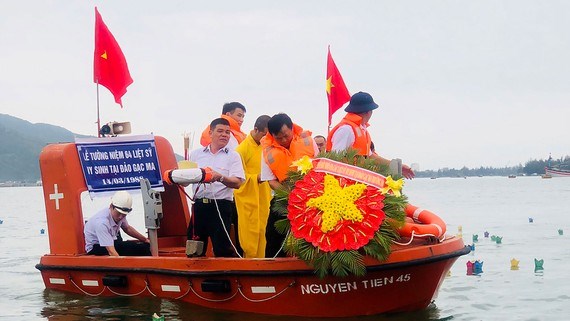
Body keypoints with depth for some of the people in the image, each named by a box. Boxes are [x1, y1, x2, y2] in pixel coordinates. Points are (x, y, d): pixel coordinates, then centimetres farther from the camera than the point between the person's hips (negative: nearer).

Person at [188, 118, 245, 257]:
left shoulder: (233, 156, 5)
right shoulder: (196, 154, 14)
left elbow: (237, 183, -9)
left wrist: (220, 178, -26)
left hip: (221, 206, -3)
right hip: (199, 205, 3)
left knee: (222, 248, -4)